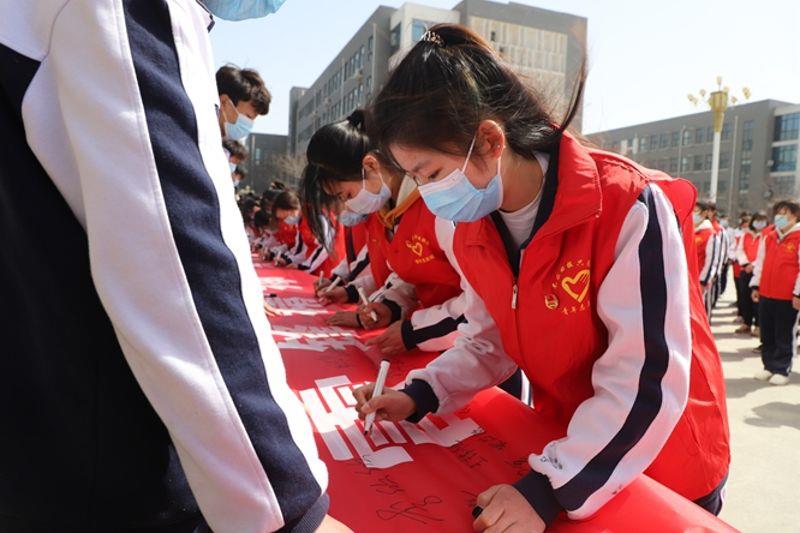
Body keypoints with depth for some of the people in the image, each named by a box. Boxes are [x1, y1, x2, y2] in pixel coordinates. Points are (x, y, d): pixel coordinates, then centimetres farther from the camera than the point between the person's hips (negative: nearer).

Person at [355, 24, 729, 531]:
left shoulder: (630, 210, -29)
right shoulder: (474, 230, -8)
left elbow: (647, 385, -30)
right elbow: (490, 342, 1)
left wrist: (549, 490, -34)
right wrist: (419, 396, -13)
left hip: (668, 465, -5)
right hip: (565, 446, 5)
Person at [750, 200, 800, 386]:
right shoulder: (768, 238, 11)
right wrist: (755, 285, 11)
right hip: (766, 294, 6)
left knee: (785, 335, 4)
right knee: (767, 334, 12)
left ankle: (782, 370, 12)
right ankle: (769, 366, 23)